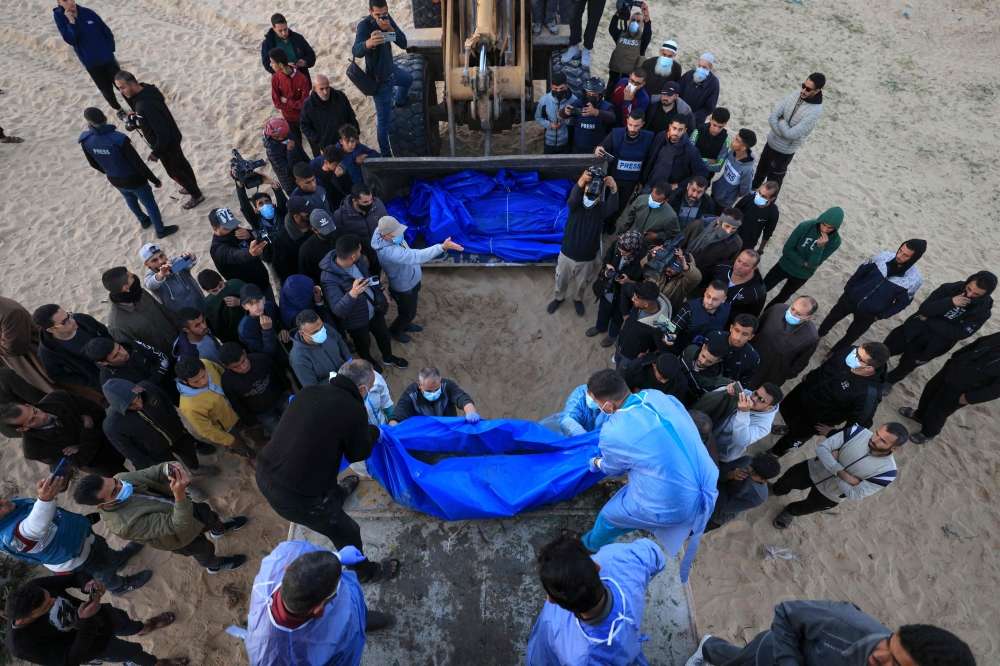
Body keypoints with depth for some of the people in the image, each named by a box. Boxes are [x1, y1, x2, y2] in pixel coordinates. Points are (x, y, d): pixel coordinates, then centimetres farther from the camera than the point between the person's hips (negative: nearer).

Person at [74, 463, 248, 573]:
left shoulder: (121, 478, -28)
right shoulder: (126, 524, -45)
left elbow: (153, 472, -23)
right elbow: (176, 524, -45)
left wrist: (169, 469, -49)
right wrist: (180, 495, -65)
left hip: (179, 506, 5)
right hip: (179, 529, -5)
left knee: (206, 513, 33)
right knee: (203, 550, 27)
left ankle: (220, 529, 69)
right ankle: (216, 565, 62)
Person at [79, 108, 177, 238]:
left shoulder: (85, 140, -15)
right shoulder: (119, 139, -33)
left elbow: (93, 163, 2)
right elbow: (138, 164, -26)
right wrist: (155, 180, -11)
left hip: (115, 181, 5)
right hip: (134, 180, -5)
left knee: (130, 200, 33)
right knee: (150, 203, 18)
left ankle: (144, 220, 57)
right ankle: (160, 230, 36)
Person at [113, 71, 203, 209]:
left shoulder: (146, 105, -37)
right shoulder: (147, 89, -8)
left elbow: (163, 133, -31)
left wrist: (156, 152, -21)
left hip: (167, 143, -9)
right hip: (172, 138, 9)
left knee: (174, 172, 12)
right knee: (181, 163, 26)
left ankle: (197, 195, 29)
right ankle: (193, 187, 47)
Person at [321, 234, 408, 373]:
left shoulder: (358, 261, -17)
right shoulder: (329, 279, -37)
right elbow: (338, 310, -43)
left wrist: (381, 288, 6)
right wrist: (352, 294, -59)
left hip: (374, 309, 5)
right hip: (356, 321, -5)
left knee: (384, 335, 28)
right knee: (364, 345, 24)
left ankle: (388, 357, 59)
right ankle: (369, 362, 58)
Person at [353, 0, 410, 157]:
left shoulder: (387, 19, -10)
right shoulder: (364, 25, -31)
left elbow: (403, 44, -17)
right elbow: (356, 51, -49)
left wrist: (390, 29, -36)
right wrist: (369, 42, -71)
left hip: (390, 69, 8)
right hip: (379, 79, -8)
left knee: (408, 79, 38)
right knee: (385, 120, 1)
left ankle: (400, 101, 71)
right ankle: (385, 153, 21)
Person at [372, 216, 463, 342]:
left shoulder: (394, 238, -14)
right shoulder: (389, 252, -44)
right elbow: (415, 256, -54)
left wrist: (416, 271, 20)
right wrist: (442, 247, -64)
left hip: (412, 280, 8)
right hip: (403, 288, -8)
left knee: (409, 310, 31)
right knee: (409, 313, 18)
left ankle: (406, 325, 59)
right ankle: (394, 330, 47)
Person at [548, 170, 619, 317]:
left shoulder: (600, 209, -15)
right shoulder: (576, 205, -17)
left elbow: (613, 207, -38)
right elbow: (573, 198, -42)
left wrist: (614, 189, -59)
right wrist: (582, 181, -63)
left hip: (587, 258, 1)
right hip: (567, 254, 0)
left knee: (581, 283, 25)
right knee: (561, 280, 23)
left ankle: (577, 299, 57)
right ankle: (559, 298, 54)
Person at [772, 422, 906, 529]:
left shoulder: (887, 471, -30)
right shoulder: (857, 432, -28)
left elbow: (855, 495, -25)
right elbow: (822, 448, -24)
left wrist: (835, 459, -25)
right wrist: (843, 474, -35)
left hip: (831, 495, 0)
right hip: (813, 469, 1)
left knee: (804, 508, 25)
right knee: (784, 483, 22)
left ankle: (790, 512, 60)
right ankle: (776, 491, 58)